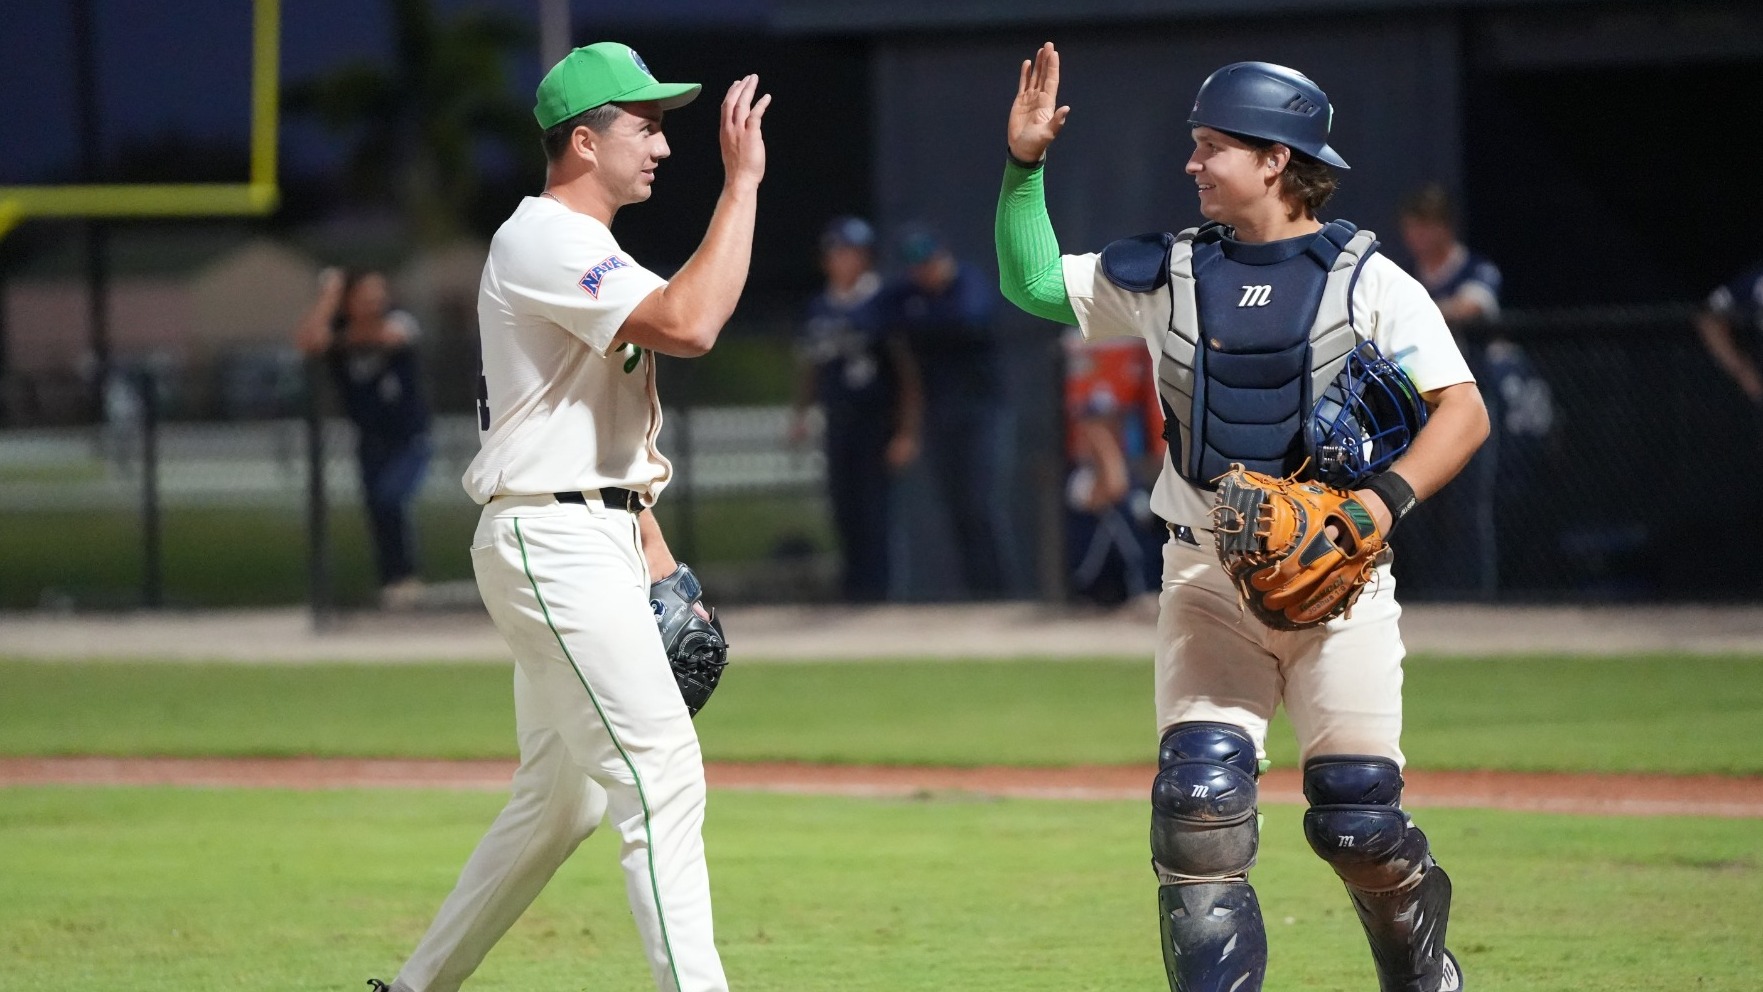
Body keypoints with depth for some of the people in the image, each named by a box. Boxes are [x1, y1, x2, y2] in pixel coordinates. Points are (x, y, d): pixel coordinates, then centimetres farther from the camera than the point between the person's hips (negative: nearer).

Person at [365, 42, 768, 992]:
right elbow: (686, 325, -29)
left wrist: (652, 551, 17)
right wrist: (742, 182, -24)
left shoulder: (581, 248, 19)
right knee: (661, 773, -16)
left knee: (563, 797, 15)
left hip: (595, 546, 10)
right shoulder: (544, 241, -14)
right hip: (553, 544, -10)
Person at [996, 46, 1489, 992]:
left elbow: (1463, 411, -9)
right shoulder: (1169, 272, 8)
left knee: (1358, 820, -1)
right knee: (1198, 798, -13)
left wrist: (1388, 495, -24)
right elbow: (1032, 282, 13)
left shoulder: (1369, 282, -3)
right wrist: (1025, 164, 0)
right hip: (1208, 583, 3)